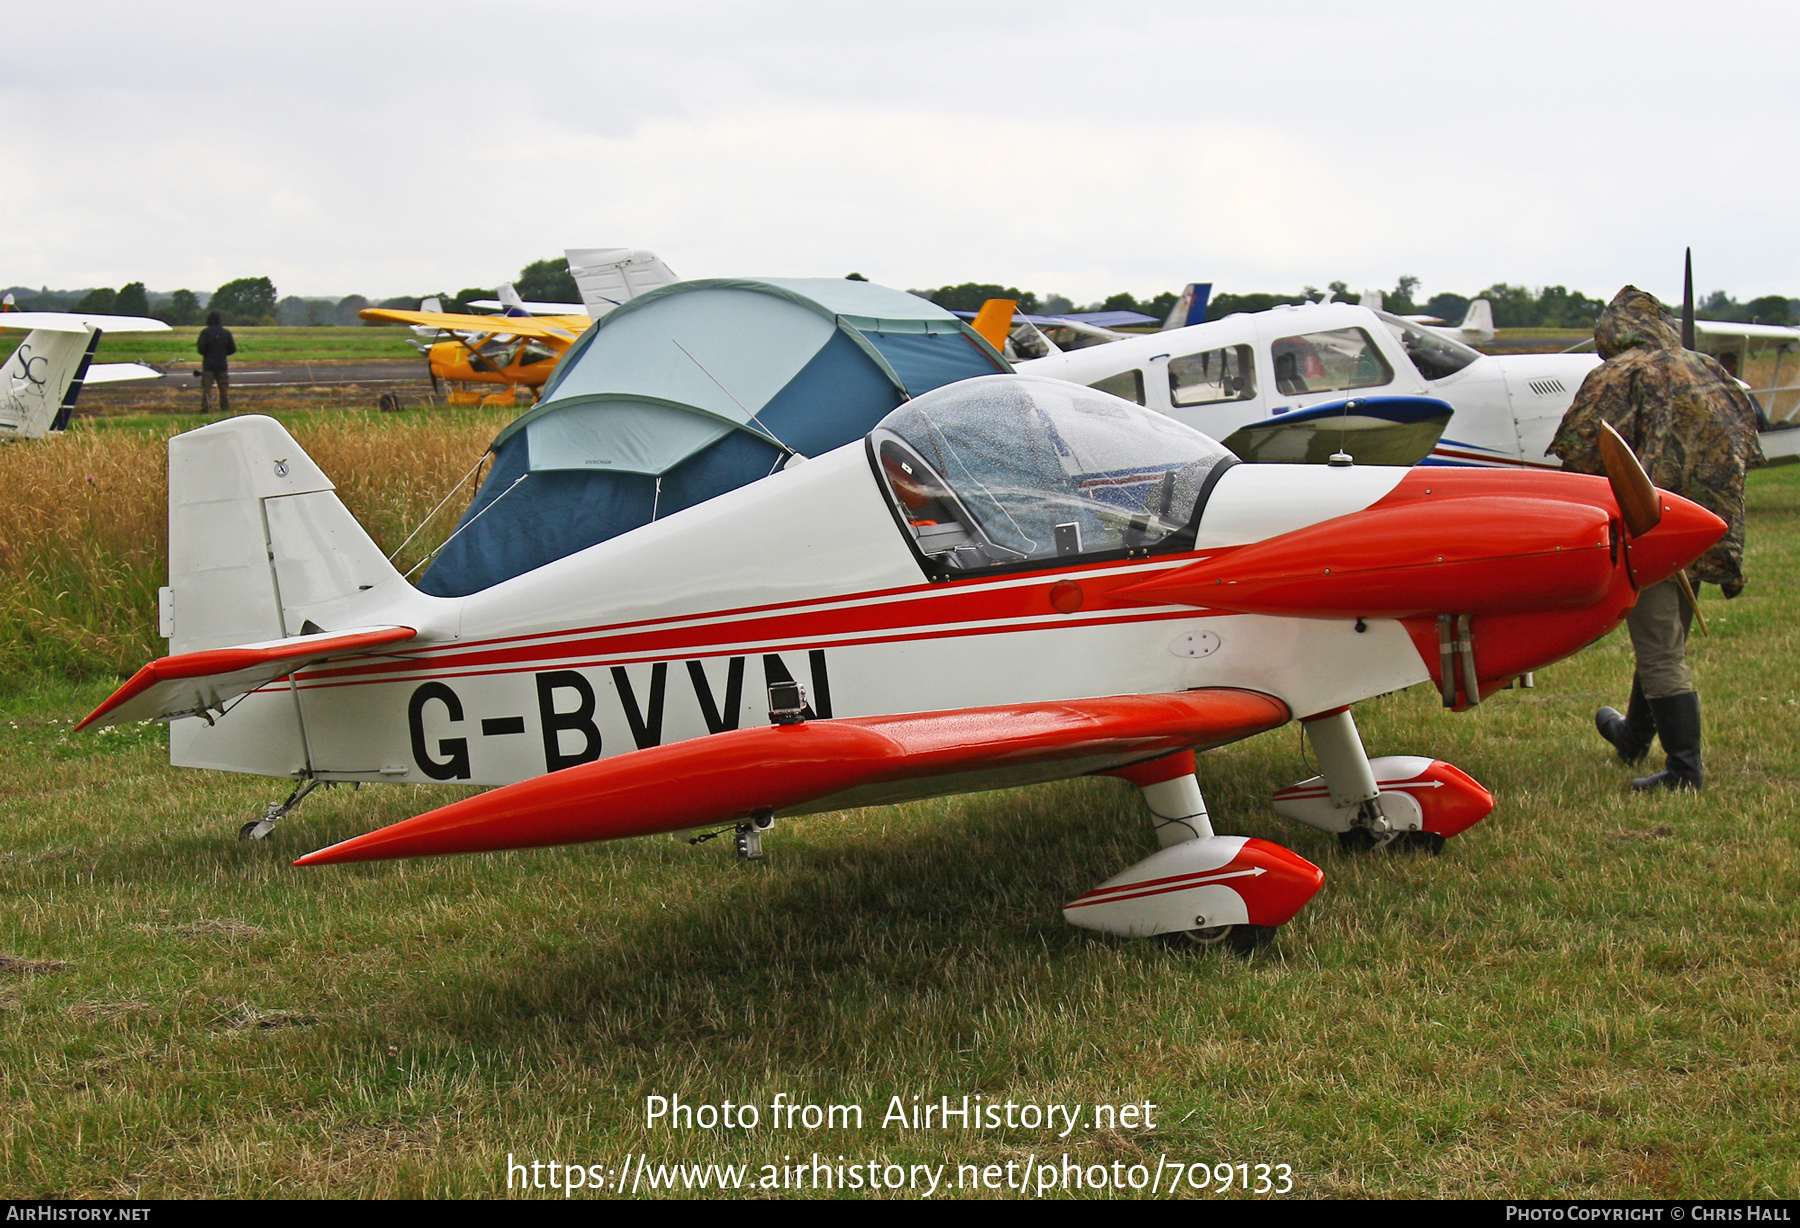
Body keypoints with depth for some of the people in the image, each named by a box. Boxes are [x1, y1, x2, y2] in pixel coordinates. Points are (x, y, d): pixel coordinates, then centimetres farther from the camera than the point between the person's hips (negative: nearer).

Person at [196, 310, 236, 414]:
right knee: (223, 388, 10)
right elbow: (232, 349, 6)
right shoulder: (226, 332, 4)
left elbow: (201, 348, -14)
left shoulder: (205, 332, -8)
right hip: (222, 365, 3)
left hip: (208, 365, -3)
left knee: (206, 388, -1)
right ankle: (226, 409, 8)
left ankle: (205, 410, -8)